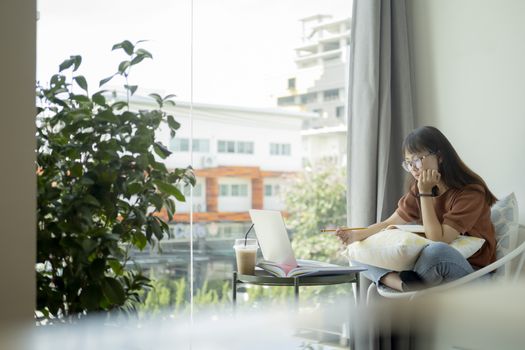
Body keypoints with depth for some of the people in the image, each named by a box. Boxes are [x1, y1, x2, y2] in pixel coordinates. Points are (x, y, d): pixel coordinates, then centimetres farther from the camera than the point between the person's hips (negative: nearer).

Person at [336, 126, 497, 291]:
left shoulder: (470, 192, -17)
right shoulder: (418, 188, 5)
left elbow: (438, 240, -24)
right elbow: (389, 224, 7)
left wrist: (425, 193, -22)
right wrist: (357, 235, -10)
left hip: (471, 271, -7)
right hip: (433, 269, 7)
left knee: (437, 251, -41)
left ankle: (411, 287, -12)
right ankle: (411, 288, -28)